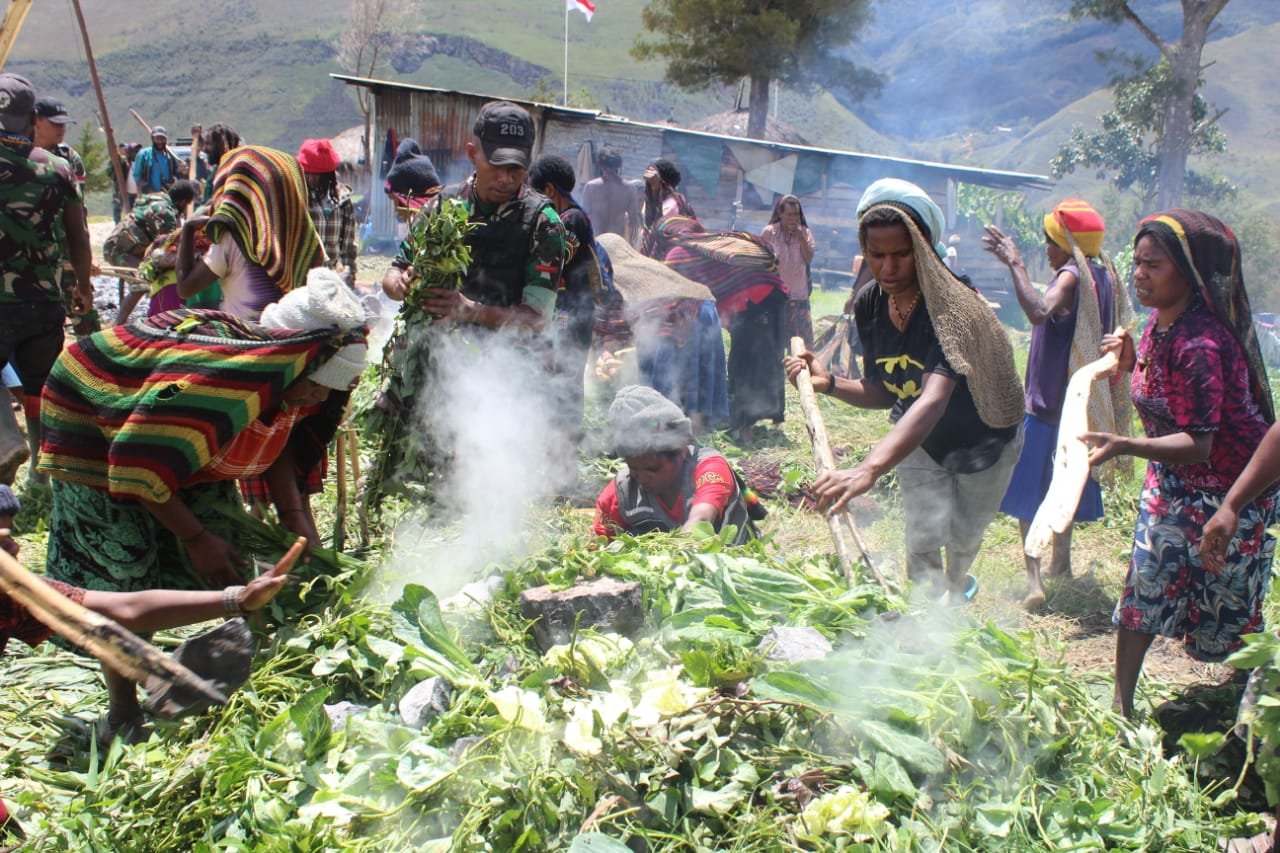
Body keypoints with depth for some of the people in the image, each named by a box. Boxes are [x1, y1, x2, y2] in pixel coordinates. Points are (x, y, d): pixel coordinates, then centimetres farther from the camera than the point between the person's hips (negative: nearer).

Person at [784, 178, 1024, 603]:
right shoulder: (869, 306, -16)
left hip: (982, 441, -3)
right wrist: (829, 383, -27)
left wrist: (870, 468, -65)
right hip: (918, 439, 3)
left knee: (964, 534, 18)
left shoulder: (952, 307, -36)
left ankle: (956, 584, 52)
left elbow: (933, 400, -51)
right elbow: (882, 392, -6)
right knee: (922, 541, -7)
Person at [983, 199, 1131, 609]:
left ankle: (1034, 579, -17)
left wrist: (1014, 262, -34)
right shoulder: (1104, 276, 6)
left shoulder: (1072, 277, -20)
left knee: (1026, 490, -6)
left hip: (1048, 400, -8)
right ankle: (1061, 561, 35)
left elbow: (1038, 311, -40)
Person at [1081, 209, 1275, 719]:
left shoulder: (1201, 343, -30)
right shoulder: (1160, 322, -3)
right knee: (1142, 592, 8)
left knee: (1224, 614, 6)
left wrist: (1125, 446, -47)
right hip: (1171, 483, 8)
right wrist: (1132, 363, -4)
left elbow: (1198, 445, -34)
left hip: (1226, 490, -8)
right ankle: (1122, 703, 20)